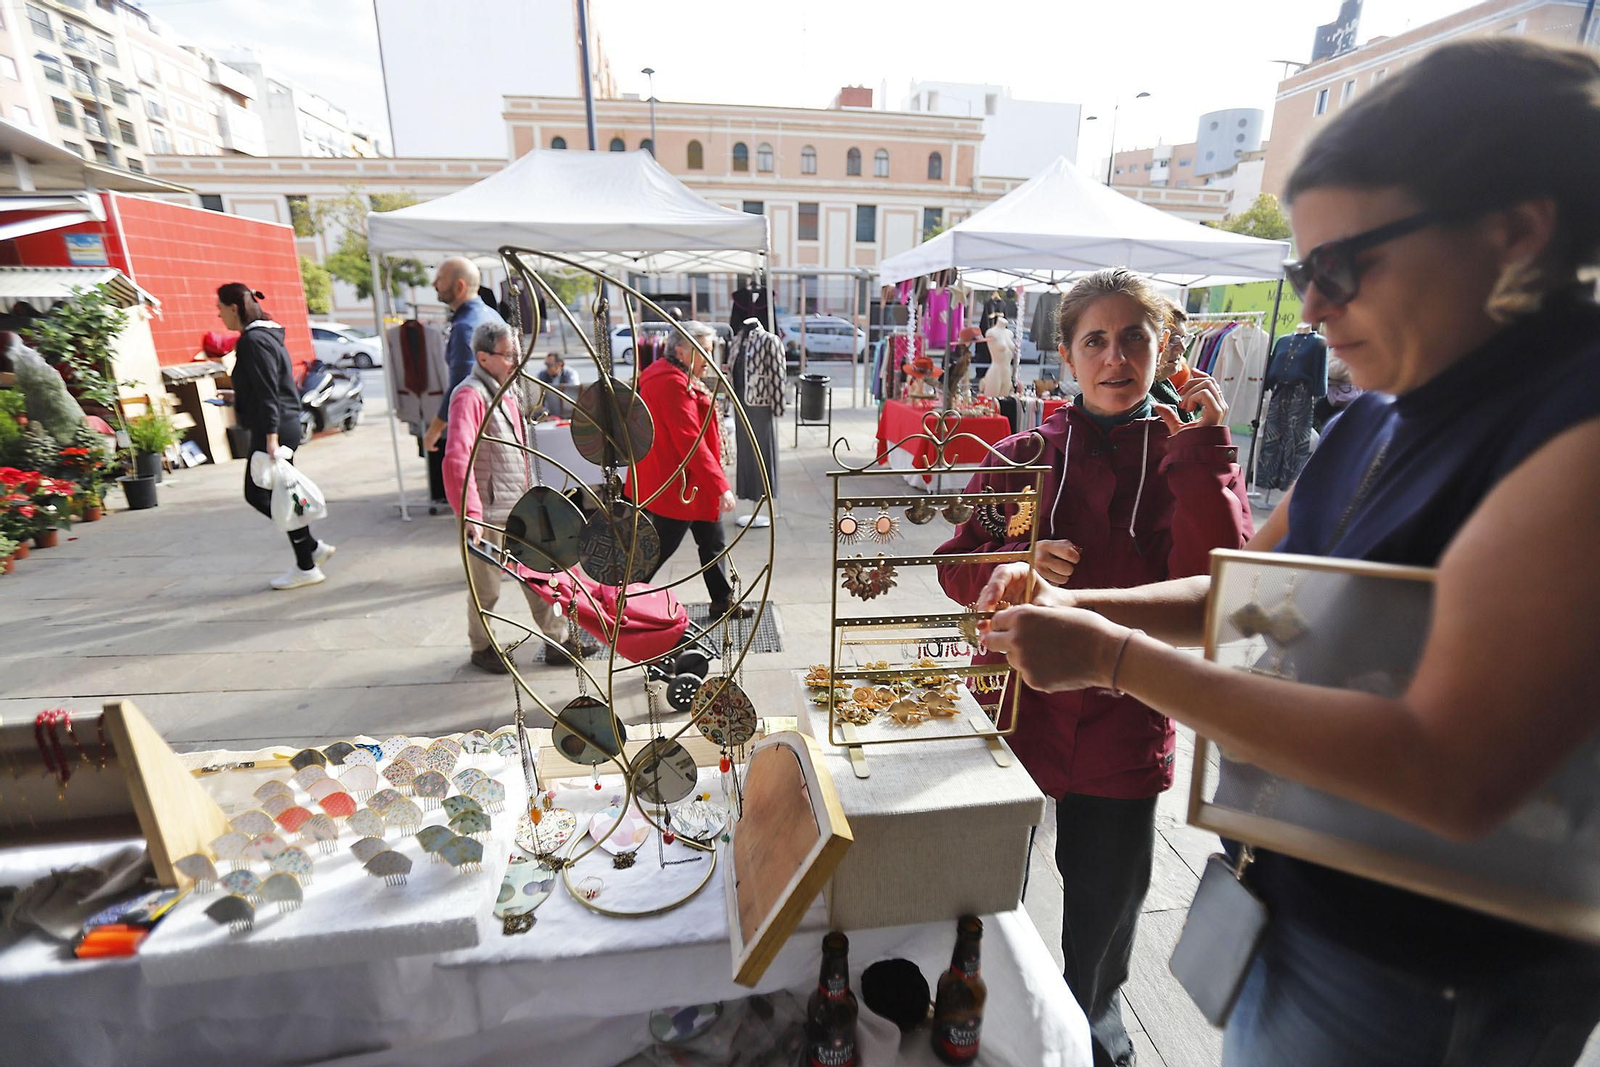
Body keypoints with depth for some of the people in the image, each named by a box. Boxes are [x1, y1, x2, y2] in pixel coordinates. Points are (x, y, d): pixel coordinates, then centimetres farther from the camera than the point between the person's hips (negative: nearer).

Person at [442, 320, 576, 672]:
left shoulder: (511, 391, 11)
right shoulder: (470, 396, -18)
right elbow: (456, 461, -28)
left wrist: (531, 495, 19)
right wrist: (470, 516, -32)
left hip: (521, 509, 8)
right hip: (488, 514, -8)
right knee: (486, 588, 9)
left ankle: (557, 642, 24)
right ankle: (481, 648, 29)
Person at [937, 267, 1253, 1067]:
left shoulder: (1190, 457, -2)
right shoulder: (1025, 455, -3)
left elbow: (1215, 585, -16)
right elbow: (957, 564, -3)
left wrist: (1201, 453, -22)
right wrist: (1018, 563, -23)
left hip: (1123, 721, 1)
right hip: (1017, 703, 0)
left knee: (1109, 889, 20)